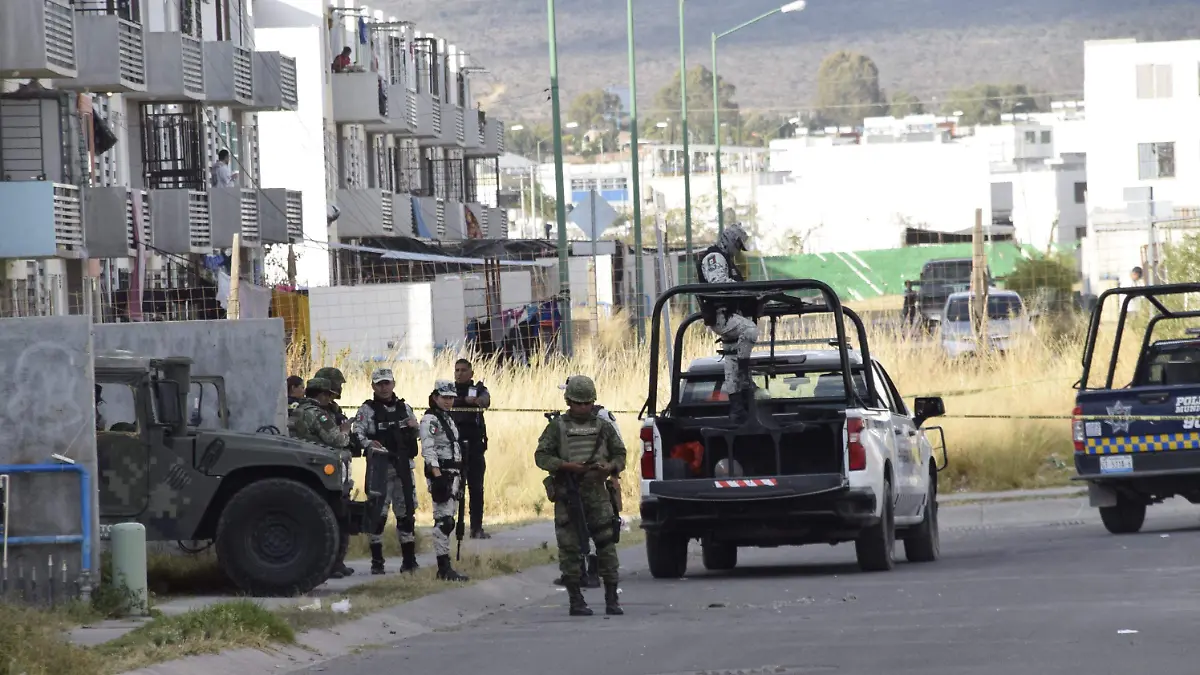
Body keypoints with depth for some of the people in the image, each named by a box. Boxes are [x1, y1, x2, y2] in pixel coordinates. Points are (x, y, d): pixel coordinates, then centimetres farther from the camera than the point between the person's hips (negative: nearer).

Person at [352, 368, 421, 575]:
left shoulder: (404, 408, 15)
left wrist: (414, 426, 3)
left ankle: (409, 560, 15)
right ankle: (377, 561, -1)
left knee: (407, 512, 8)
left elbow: (416, 434, 25)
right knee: (378, 513, -6)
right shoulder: (367, 410, -1)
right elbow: (357, 433, -13)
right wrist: (368, 443, -33)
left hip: (404, 467, 5)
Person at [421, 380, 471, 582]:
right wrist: (437, 475, -26)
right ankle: (443, 567, -16)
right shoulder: (430, 420, -8)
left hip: (453, 473, 10)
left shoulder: (448, 420, 21)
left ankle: (445, 566, 12)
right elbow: (428, 449, -17)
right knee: (444, 520, -14)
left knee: (448, 520, 9)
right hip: (440, 473, -10)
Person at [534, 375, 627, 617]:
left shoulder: (603, 427, 11)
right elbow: (541, 456, -1)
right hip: (567, 495, -2)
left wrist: (610, 467, -6)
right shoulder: (557, 427, 4)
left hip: (597, 494, 2)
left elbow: (620, 454, 16)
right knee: (570, 548, -1)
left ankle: (612, 599, 3)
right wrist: (567, 466, -15)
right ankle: (575, 601, 5)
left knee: (607, 545, -2)